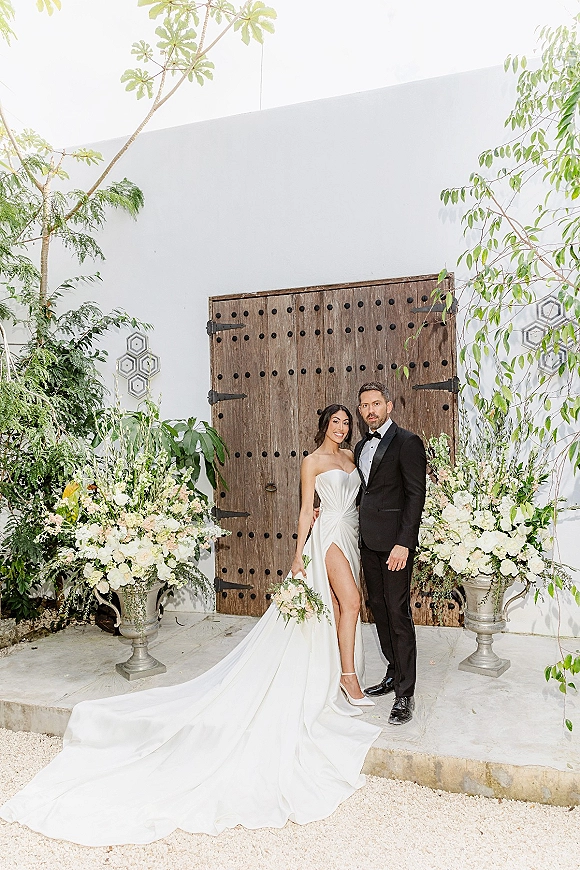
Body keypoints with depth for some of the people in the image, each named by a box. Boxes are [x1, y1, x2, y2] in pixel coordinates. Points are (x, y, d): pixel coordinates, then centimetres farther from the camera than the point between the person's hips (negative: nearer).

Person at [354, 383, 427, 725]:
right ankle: (394, 674, 30)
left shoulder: (407, 442, -9)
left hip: (395, 541, -8)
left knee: (398, 613, -5)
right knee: (379, 609, 15)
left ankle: (405, 694, 4)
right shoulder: (361, 447, 15)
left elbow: (416, 495, -14)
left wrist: (404, 543, -20)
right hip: (369, 541, 8)